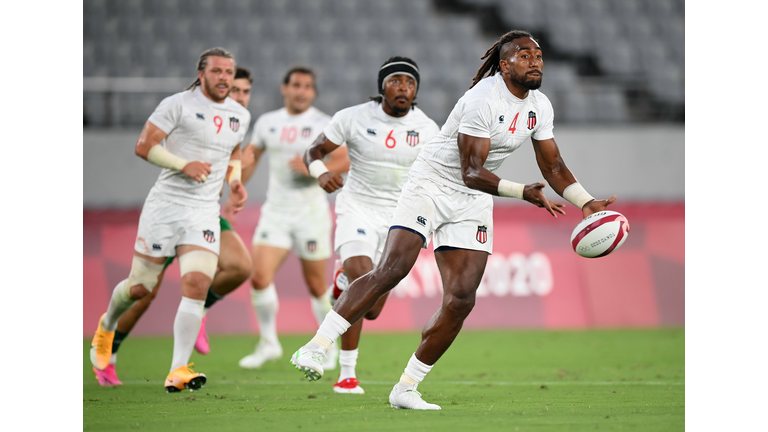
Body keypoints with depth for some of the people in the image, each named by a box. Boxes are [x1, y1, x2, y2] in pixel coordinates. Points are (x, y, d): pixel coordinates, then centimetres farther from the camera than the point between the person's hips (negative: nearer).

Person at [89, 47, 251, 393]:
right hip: (165, 206, -3)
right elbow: (143, 146, -11)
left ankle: (178, 371, -19)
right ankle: (107, 326, 40)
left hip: (204, 213, 3)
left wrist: (234, 181, 11)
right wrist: (184, 165, -21)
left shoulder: (239, 115, 11)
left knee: (197, 285, -17)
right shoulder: (178, 105, -8)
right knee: (140, 288, 5)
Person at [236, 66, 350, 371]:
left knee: (316, 286, 3)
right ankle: (268, 343, 4)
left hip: (311, 213, -3)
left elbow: (344, 162, -9)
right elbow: (251, 156, 20)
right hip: (275, 211, 3)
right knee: (260, 276, -12)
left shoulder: (324, 124, -4)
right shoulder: (267, 122, 8)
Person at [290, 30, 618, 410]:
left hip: (473, 203, 7)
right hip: (431, 184, -7)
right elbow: (471, 172, -25)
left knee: (461, 300, -6)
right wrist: (522, 192, -34)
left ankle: (406, 389, 2)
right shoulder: (483, 100, -22)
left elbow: (553, 167, 15)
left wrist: (587, 203, 3)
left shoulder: (540, 107, 4)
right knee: (391, 271, -24)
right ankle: (315, 348, -22)